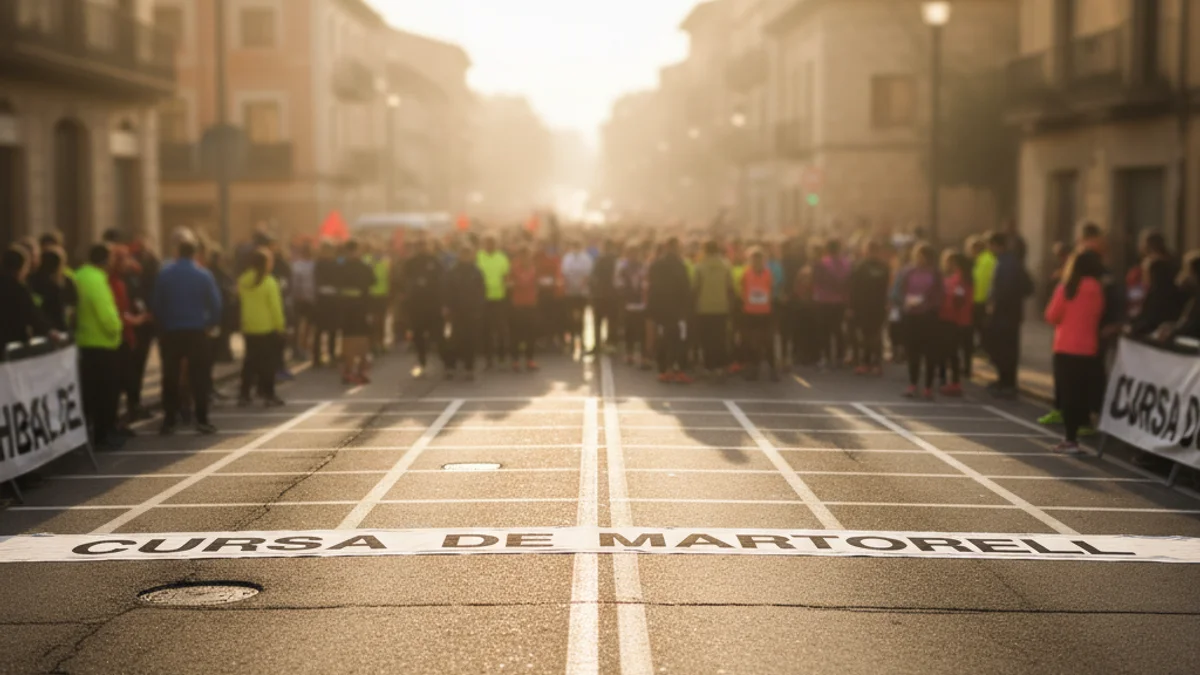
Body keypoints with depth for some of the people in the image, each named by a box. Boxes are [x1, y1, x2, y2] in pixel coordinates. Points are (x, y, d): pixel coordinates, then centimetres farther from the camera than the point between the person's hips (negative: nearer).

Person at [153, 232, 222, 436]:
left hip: (170, 333, 1)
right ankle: (202, 420, 0)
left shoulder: (164, 274, -4)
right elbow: (215, 304, -5)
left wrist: (161, 326, 9)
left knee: (170, 377, 8)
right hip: (197, 332, -1)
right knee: (199, 377, 4)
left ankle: (169, 422, 9)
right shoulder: (204, 275, -5)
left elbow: (156, 304, -2)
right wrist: (210, 324, 8)